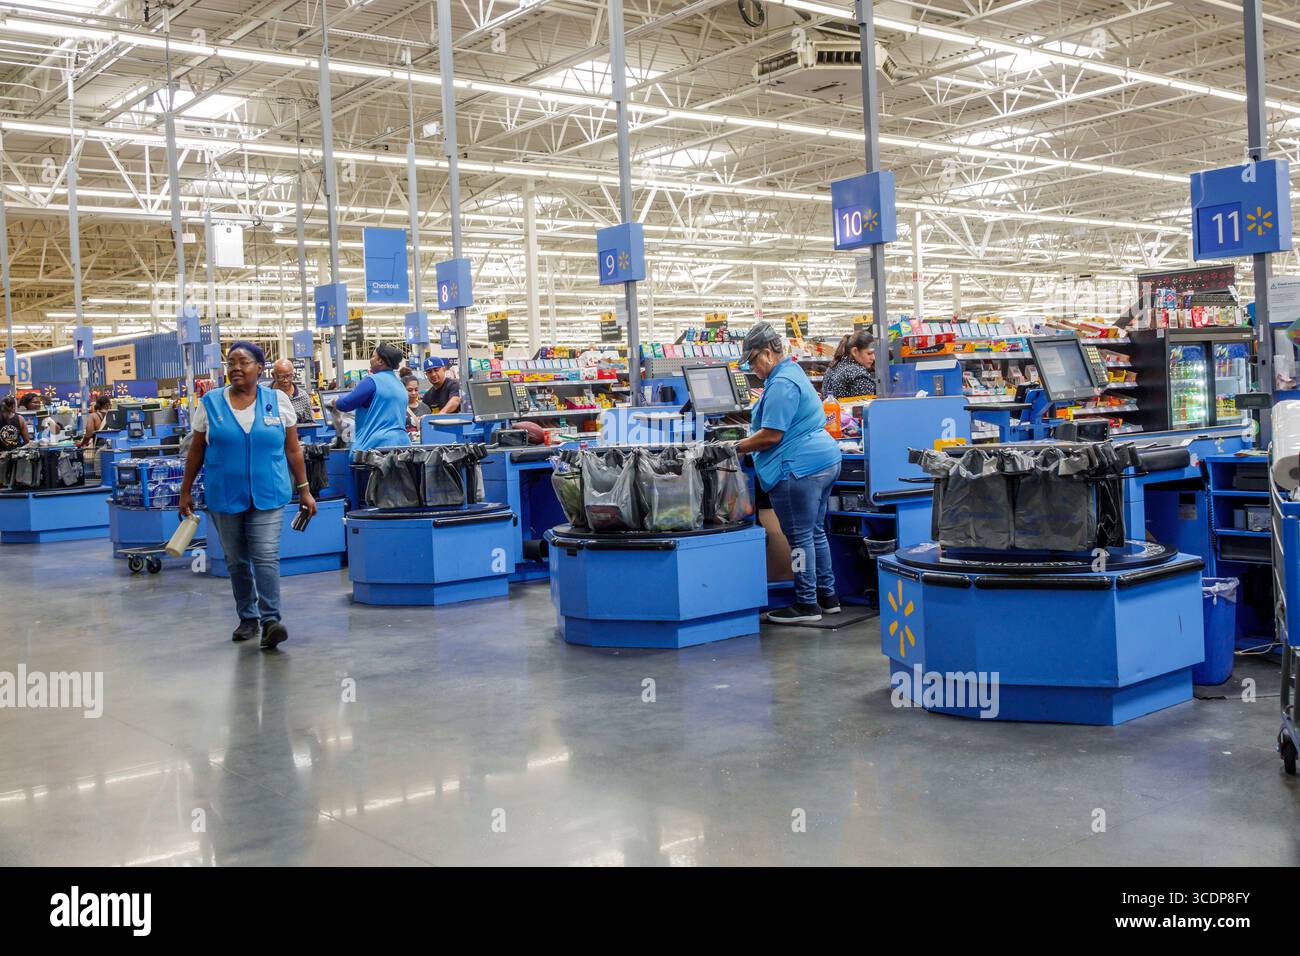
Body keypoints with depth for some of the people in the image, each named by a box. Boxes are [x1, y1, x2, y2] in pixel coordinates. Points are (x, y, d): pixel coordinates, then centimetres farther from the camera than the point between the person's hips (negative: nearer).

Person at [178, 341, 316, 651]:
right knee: (236, 561, 10)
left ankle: (270, 619, -14)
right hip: (224, 497, 2)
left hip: (268, 496, -2)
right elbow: (196, 451, 9)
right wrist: (185, 491, 9)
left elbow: (293, 450, 6)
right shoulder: (210, 403, 4)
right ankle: (247, 618, 23)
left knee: (266, 556, -14)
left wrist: (304, 489, 5)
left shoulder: (278, 401, 3)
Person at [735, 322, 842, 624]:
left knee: (800, 537, -3)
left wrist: (738, 447, -8)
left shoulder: (781, 384, -16)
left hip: (799, 468, -11)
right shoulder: (793, 373, 19)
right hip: (824, 462, 11)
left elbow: (771, 435, -20)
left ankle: (807, 604, 4)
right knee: (815, 532, 17)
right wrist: (748, 442, 20)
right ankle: (827, 596, 24)